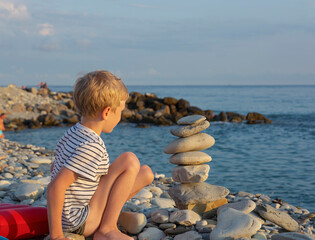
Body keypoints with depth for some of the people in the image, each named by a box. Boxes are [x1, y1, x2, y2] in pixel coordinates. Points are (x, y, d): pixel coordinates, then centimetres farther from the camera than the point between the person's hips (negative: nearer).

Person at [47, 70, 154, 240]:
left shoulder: (73, 133, 4)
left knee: (146, 173, 7)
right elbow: (55, 186, -30)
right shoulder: (92, 146, -25)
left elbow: (55, 168, 18)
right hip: (79, 224, -9)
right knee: (130, 161, -18)